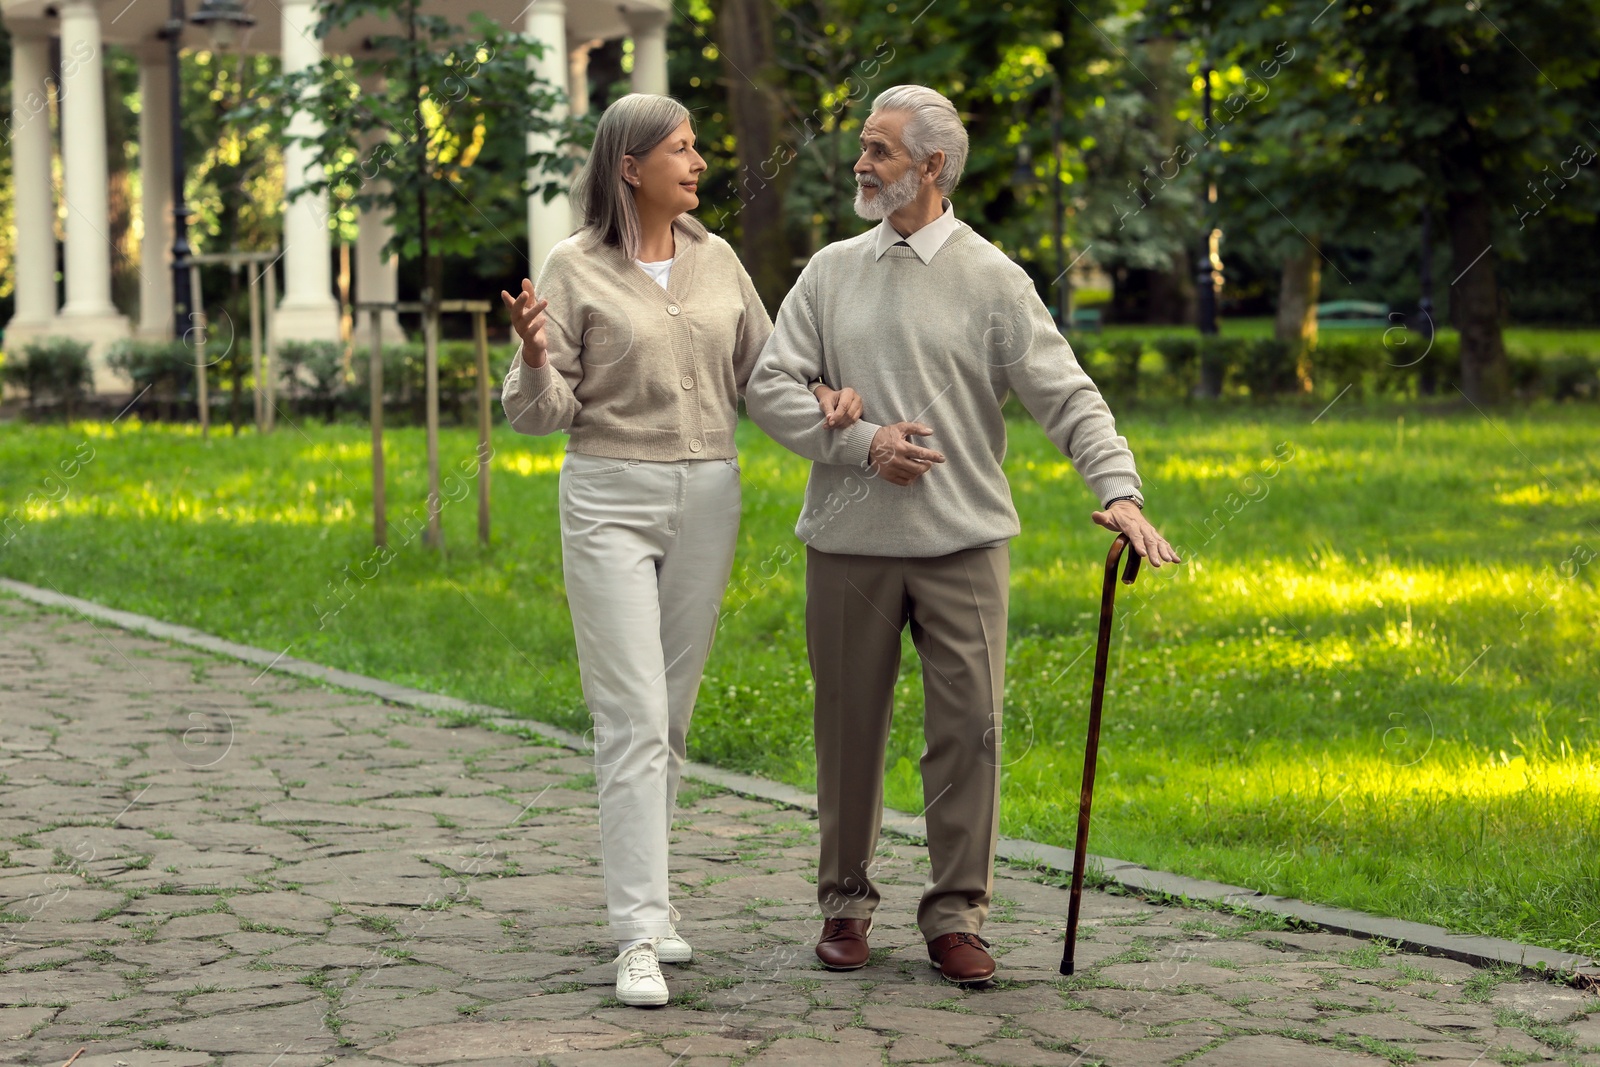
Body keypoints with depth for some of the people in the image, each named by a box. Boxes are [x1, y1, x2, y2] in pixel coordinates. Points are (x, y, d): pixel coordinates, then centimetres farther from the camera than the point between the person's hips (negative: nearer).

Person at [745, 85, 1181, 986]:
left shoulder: (992, 280, 0)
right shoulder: (833, 272, 8)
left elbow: (1067, 395, -6)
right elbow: (772, 388, 4)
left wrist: (1119, 489, -21)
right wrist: (863, 443, -11)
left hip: (962, 541, -2)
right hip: (850, 541, 2)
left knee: (968, 729, -4)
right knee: (850, 730, 7)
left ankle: (957, 915, 6)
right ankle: (847, 904, 20)